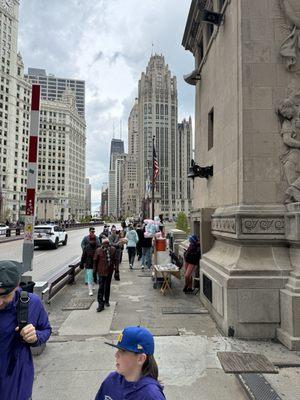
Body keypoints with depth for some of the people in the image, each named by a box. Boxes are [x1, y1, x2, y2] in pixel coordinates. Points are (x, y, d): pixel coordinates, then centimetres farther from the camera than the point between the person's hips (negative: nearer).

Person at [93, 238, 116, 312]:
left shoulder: (113, 249, -5)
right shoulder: (98, 250, -11)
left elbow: (115, 260, 4)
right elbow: (95, 262, -4)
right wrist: (94, 274, -4)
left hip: (109, 271, 3)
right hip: (101, 272, -3)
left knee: (107, 287, 18)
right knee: (101, 288, -5)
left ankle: (106, 301, 36)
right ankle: (101, 304, 1)